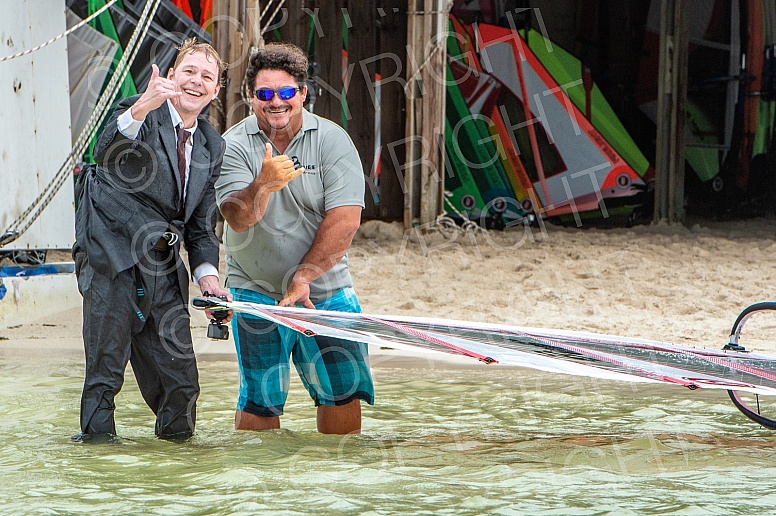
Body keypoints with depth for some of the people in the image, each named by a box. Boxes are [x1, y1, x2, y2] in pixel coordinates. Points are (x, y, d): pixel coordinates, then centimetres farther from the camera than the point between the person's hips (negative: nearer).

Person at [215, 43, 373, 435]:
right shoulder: (234, 146, -4)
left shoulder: (332, 140, -4)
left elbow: (344, 221, -12)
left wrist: (302, 278, -17)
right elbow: (239, 219, -18)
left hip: (326, 291, 1)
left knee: (343, 388, -3)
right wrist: (263, 186, -39)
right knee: (260, 397, -7)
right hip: (256, 292, -1)